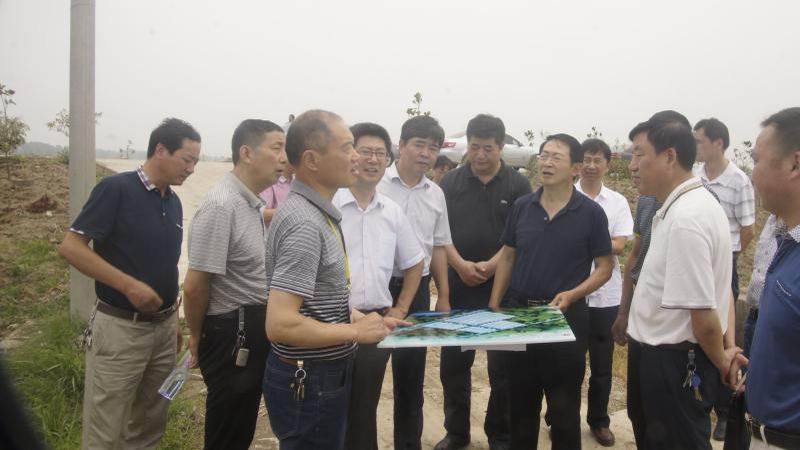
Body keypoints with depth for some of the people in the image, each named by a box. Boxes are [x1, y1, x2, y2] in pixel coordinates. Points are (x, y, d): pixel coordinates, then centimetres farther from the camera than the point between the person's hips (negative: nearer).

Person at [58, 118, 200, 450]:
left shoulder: (174, 202, 9)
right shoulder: (116, 188, -12)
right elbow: (70, 247, -17)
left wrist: (174, 320, 15)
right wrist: (129, 285, -22)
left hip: (164, 327, 7)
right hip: (119, 328, -6)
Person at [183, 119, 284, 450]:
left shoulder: (251, 203, 9)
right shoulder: (221, 205, -22)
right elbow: (194, 286, -21)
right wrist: (197, 337, -8)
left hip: (253, 330, 9)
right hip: (231, 333, -9)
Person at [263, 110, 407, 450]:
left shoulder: (316, 213, 7)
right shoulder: (305, 223, -24)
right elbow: (280, 325, -30)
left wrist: (363, 319, 7)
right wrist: (356, 332, -19)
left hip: (323, 373, 10)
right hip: (310, 383, -9)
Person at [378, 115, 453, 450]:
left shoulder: (436, 194, 8)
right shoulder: (376, 184, -7)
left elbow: (438, 246, 14)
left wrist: (443, 297, 11)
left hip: (417, 289, 5)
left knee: (412, 374, 15)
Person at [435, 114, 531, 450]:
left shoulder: (518, 185, 0)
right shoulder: (451, 182, 5)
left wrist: (491, 266, -17)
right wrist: (460, 265, -13)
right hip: (458, 286, 2)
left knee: (503, 366, 7)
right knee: (453, 363, 9)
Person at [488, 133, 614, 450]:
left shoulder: (591, 213, -6)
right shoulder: (521, 206, 3)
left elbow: (605, 267, -3)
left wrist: (571, 295, -18)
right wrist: (494, 305, 4)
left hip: (566, 317, -3)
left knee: (563, 408, 10)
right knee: (521, 403, 16)